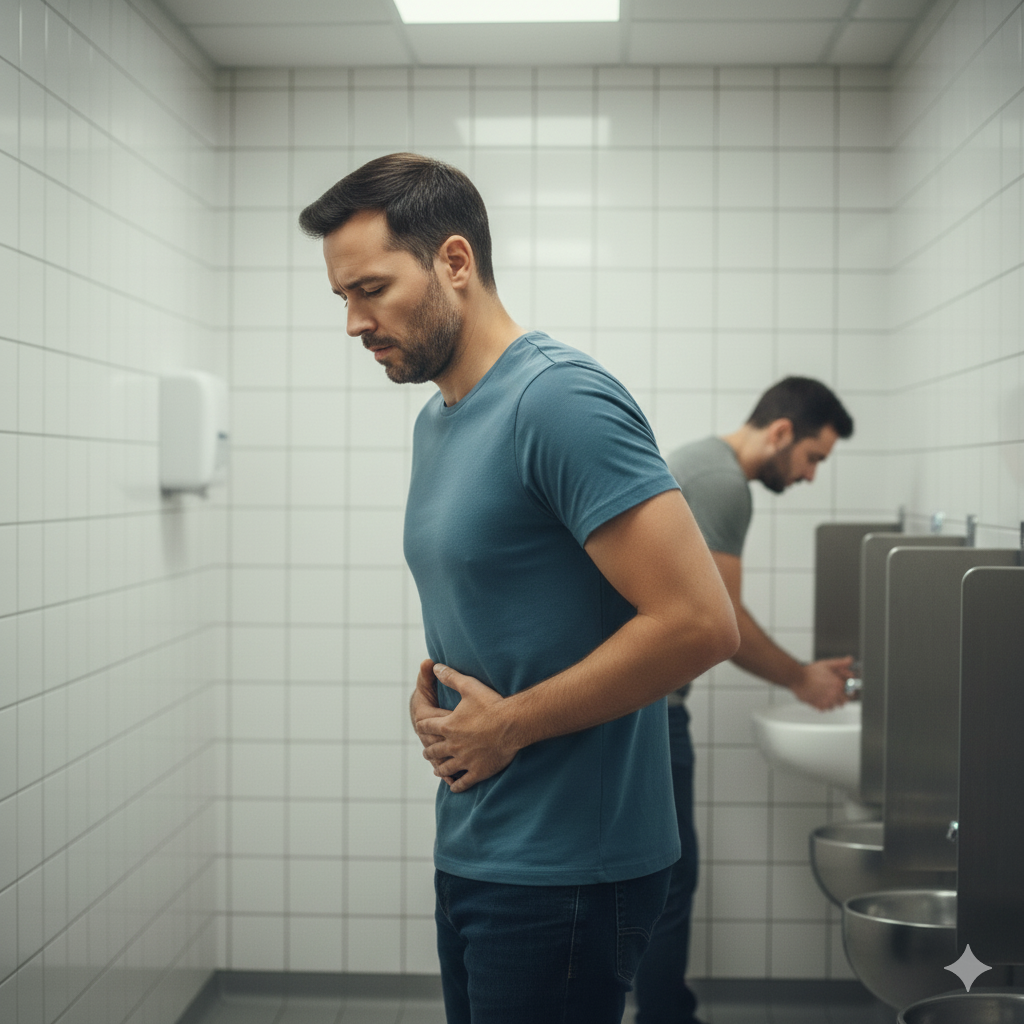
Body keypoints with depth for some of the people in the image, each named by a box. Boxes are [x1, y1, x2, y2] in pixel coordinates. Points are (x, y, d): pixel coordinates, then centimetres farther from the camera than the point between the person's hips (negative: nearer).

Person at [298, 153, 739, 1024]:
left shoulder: (559, 398, -18)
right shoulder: (435, 420, 11)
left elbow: (700, 622, -25)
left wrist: (509, 724, -16)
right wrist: (429, 692, 2)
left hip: (564, 875, -8)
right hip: (470, 850, 9)